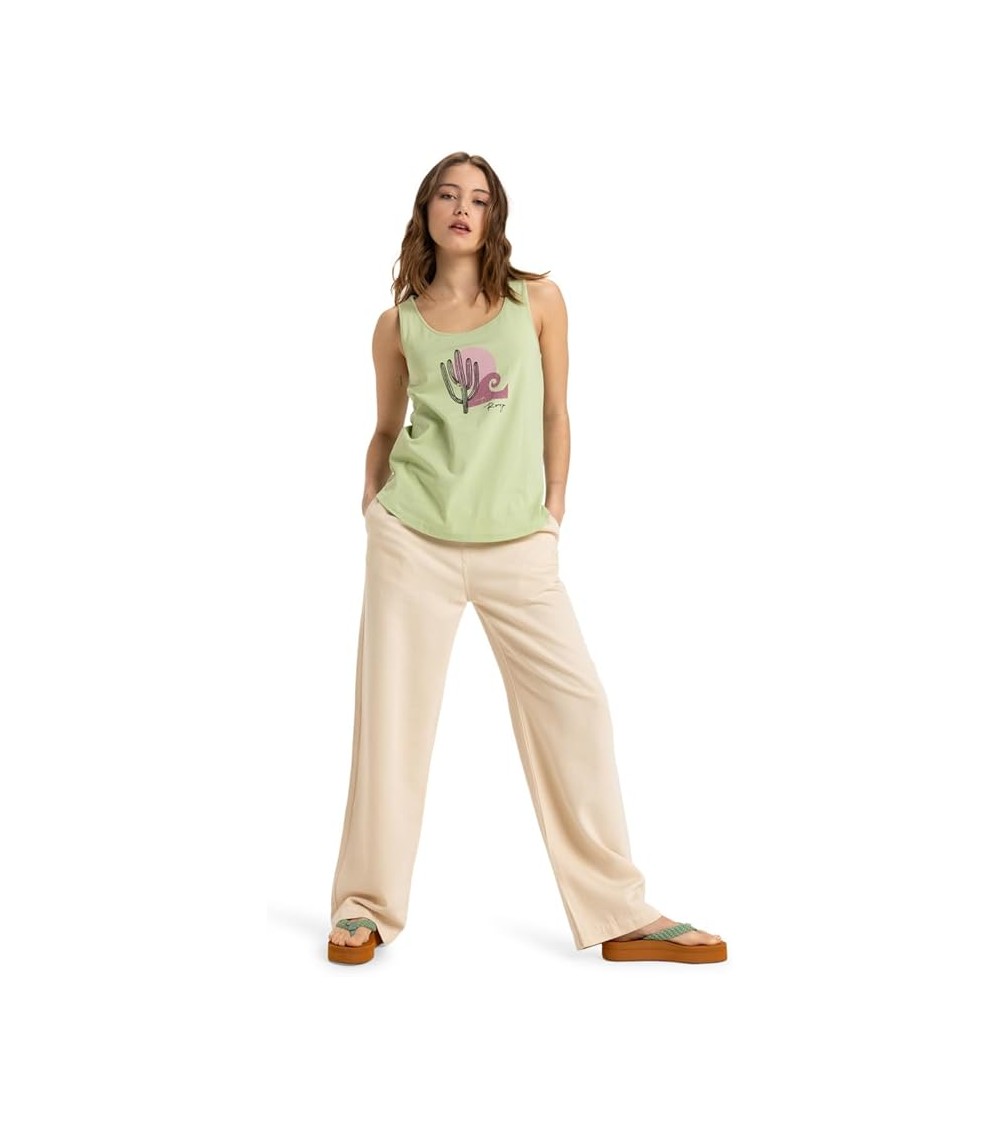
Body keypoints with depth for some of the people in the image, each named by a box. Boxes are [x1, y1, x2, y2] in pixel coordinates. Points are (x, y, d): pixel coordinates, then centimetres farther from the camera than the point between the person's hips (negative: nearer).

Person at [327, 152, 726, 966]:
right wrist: (372, 507, 7)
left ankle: (619, 914, 7)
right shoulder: (398, 324, 8)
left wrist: (554, 509, 4)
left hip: (518, 544, 0)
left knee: (574, 703, -4)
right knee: (393, 711, 1)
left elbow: (555, 416, 9)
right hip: (414, 538, 0)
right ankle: (366, 905, 16)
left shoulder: (538, 300, 7)